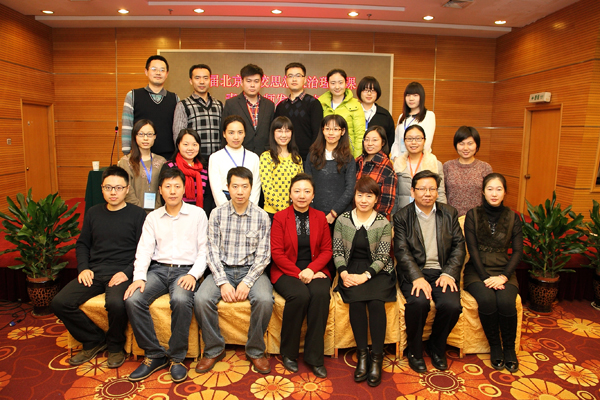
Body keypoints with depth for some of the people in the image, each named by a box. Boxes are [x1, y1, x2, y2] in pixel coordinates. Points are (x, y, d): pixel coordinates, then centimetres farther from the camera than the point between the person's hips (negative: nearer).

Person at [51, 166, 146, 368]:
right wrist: (83, 268, 4)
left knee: (116, 303, -34)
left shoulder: (137, 214, 1)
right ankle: (94, 340, 7)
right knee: (59, 303, -15)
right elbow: (82, 244, 21)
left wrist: (127, 272, -14)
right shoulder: (93, 213, 15)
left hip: (121, 273, -5)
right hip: (94, 273, 5)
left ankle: (115, 346, -1)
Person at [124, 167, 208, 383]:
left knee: (181, 300, -35)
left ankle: (177, 357, -14)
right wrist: (139, 277, -11)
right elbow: (144, 249, 6)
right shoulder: (153, 217, 15)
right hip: (158, 268, 3)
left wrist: (193, 274, -14)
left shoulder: (197, 214, 7)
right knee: (133, 300, -24)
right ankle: (154, 355, -7)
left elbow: (204, 249, 2)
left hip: (185, 269, -3)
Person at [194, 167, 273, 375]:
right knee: (201, 299, -25)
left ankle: (255, 351, -5)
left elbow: (263, 256, -4)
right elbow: (213, 252, -3)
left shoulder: (261, 216, -2)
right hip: (223, 269, 1)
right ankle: (214, 350, -1)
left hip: (251, 270, -1)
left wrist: (247, 282, -17)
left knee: (264, 300, -30)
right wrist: (223, 282, -15)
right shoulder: (217, 214, 1)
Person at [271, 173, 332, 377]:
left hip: (314, 270, 2)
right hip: (286, 271, -2)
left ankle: (315, 356, -17)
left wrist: (311, 269, -12)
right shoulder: (280, 217, 2)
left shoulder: (320, 217, 10)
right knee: (300, 295, -32)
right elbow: (277, 253, -4)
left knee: (320, 293, -30)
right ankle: (289, 353, -10)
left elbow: (327, 250, 6)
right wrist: (298, 273, -15)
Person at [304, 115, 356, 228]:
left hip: (340, 214, -1)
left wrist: (334, 213, -11)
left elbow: (350, 190, -3)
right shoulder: (313, 155, 9)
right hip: (316, 213, 2)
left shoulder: (348, 159, 3)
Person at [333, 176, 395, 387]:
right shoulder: (342, 220, 5)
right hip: (351, 270, 1)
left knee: (376, 301, -28)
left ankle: (376, 358, -15)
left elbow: (382, 256, -4)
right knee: (356, 299, -28)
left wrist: (365, 275, -18)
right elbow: (337, 252, 4)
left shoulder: (384, 223, 1)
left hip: (376, 271, -1)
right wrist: (344, 273, -13)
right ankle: (362, 354, -14)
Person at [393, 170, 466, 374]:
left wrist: (449, 273, -10)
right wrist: (417, 277, -21)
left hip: (442, 271, 3)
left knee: (451, 305, -25)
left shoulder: (449, 214, 11)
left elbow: (459, 246, 6)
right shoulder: (402, 216, 3)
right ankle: (414, 351, -3)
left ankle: (436, 348, 6)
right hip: (414, 272, -2)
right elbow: (402, 251, -7)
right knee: (418, 302, -31)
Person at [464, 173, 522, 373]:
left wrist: (503, 276, -12)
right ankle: (494, 347, -6)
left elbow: (518, 251, 3)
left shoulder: (512, 217, 8)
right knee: (487, 300, -30)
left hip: (503, 271, 1)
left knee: (506, 301, -28)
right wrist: (486, 278, -14)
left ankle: (509, 348, -3)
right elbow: (472, 249, -4)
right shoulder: (473, 215, 2)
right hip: (478, 270, -1)